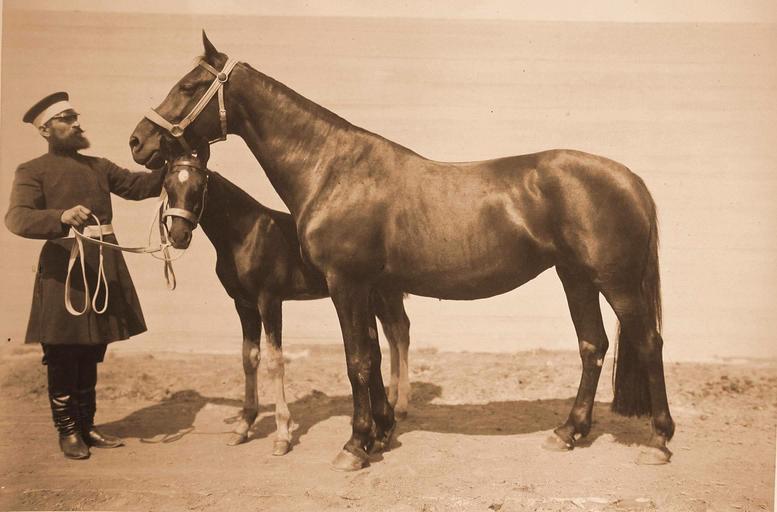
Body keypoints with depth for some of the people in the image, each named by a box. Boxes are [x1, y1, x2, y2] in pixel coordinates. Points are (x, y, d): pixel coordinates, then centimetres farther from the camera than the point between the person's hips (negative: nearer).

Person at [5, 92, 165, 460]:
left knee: (90, 356, 13)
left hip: (107, 270, 5)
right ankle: (68, 431, 15)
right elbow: (17, 218, -16)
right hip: (64, 270, -5)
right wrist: (62, 217, -35)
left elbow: (139, 185, 12)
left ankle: (86, 427, 24)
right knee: (63, 357, 2)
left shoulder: (99, 167, 17)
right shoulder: (32, 172, -2)